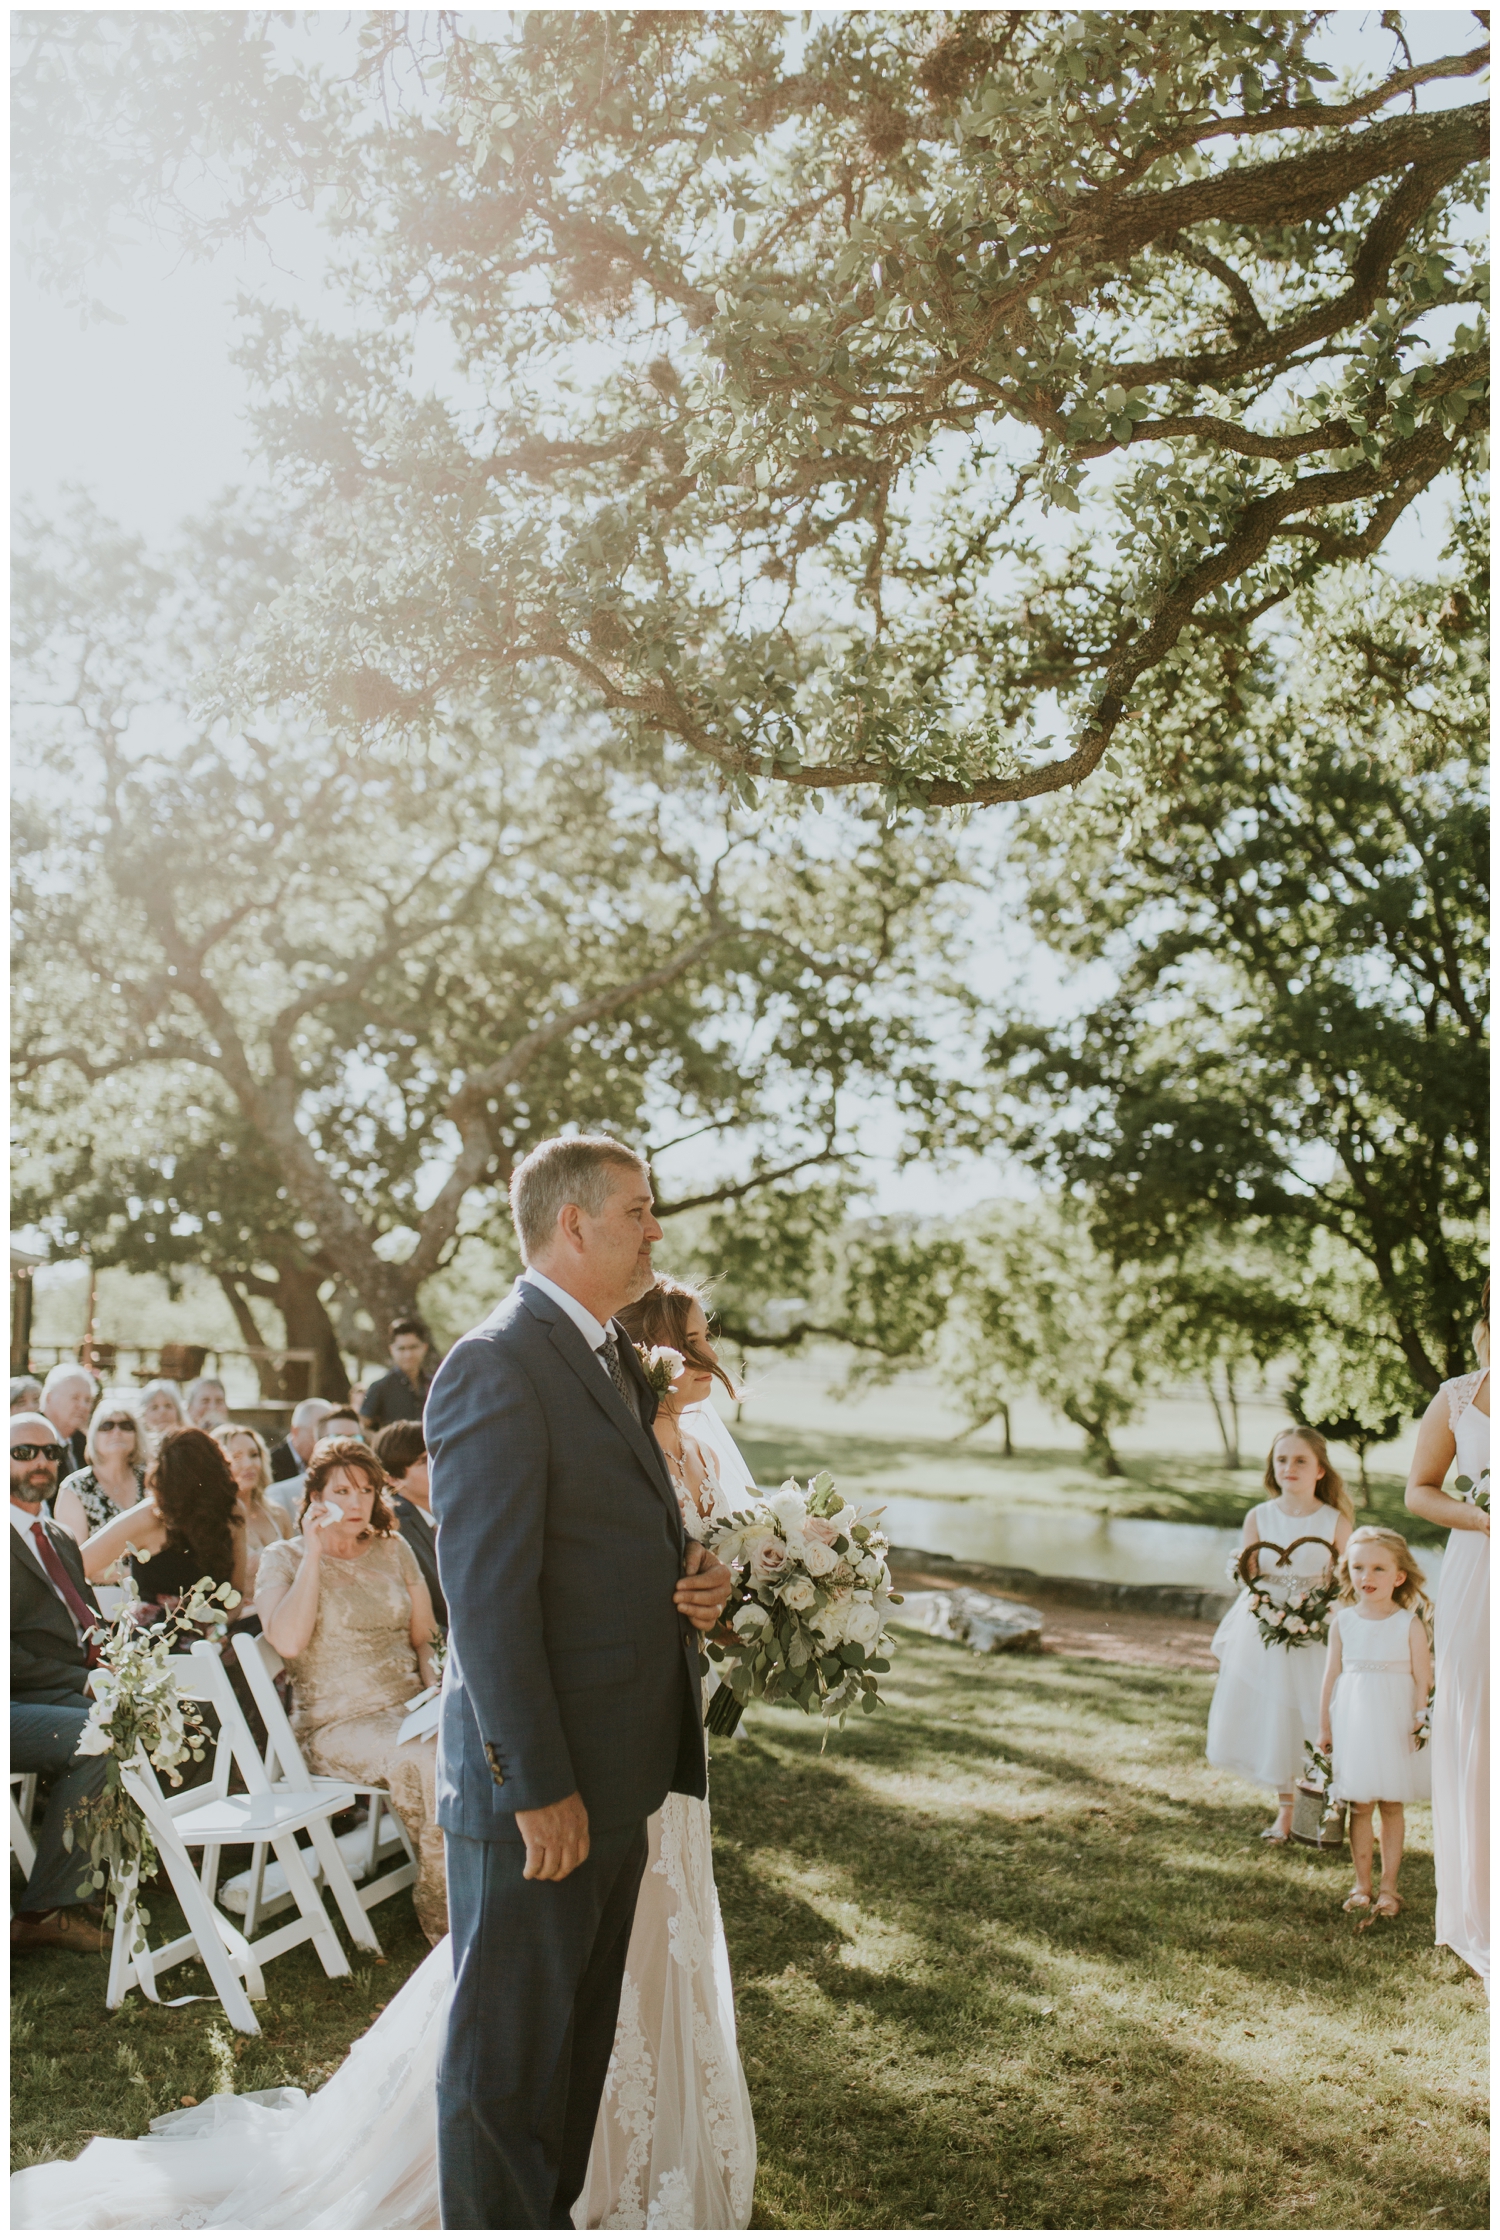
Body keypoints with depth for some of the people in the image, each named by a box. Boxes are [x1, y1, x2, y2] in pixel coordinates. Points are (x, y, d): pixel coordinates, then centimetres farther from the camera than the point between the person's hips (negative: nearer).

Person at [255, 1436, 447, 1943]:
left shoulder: (392, 1549, 15)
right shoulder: (284, 1559, 3)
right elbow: (288, 1641, -16)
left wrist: (435, 1683, -2)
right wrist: (314, 1551, -13)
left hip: (409, 1707, 4)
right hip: (338, 1724, -4)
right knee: (426, 1761, -35)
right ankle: (441, 1916, -16)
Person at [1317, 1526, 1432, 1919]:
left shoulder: (1410, 1625, -6)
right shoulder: (1342, 1622, 1)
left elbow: (1423, 1681, -3)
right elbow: (1332, 1676, 6)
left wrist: (1422, 1722, -8)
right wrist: (1324, 1726, 7)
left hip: (1395, 1725, -2)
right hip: (1353, 1725, 2)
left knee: (1392, 1806, 6)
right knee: (1359, 1806, 7)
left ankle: (1388, 1887, 18)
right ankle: (1361, 1884, 18)